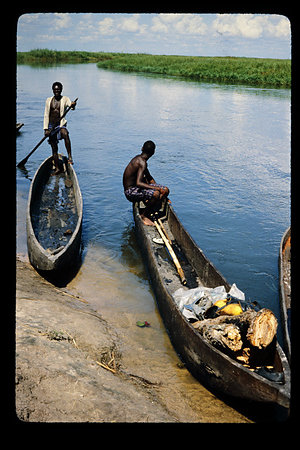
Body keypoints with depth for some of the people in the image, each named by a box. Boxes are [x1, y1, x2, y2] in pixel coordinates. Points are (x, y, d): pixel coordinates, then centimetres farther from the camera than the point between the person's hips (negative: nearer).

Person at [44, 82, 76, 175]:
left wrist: (72, 105, -46)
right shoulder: (49, 100, 7)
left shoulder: (65, 99, 2)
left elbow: (70, 104, -21)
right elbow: (46, 115, 7)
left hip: (61, 125, -3)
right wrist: (46, 129, -2)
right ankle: (57, 168, 12)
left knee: (65, 134, -37)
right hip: (51, 126, 3)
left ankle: (70, 157, -36)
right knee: (54, 148, 3)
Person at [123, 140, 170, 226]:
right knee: (156, 194, -33)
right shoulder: (142, 163, -22)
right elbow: (138, 183, -33)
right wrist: (157, 188, -30)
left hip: (135, 188, 9)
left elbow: (149, 177, 21)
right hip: (130, 192, -9)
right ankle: (144, 215, -11)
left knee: (165, 190, 3)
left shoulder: (139, 158, 9)